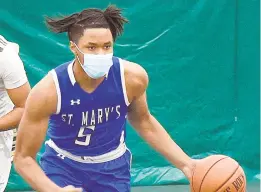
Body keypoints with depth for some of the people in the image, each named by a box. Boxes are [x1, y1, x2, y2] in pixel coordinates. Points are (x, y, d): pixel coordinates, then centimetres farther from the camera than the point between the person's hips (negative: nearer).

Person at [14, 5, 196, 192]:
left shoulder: (132, 77, -22)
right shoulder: (47, 91, -28)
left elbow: (143, 121, 2)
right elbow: (23, 157, -21)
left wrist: (184, 162, -5)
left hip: (112, 168, 2)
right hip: (62, 166, -2)